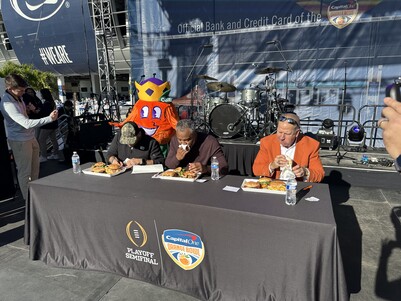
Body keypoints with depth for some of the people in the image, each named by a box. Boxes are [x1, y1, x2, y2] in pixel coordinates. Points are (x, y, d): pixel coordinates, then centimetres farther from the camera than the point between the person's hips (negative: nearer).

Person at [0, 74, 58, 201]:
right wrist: (50, 118, -37)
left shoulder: (18, 97, 5)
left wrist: (30, 109, 7)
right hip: (20, 141, -9)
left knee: (35, 168, 19)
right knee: (25, 172, 2)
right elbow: (27, 123, -35)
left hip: (30, 138, 9)